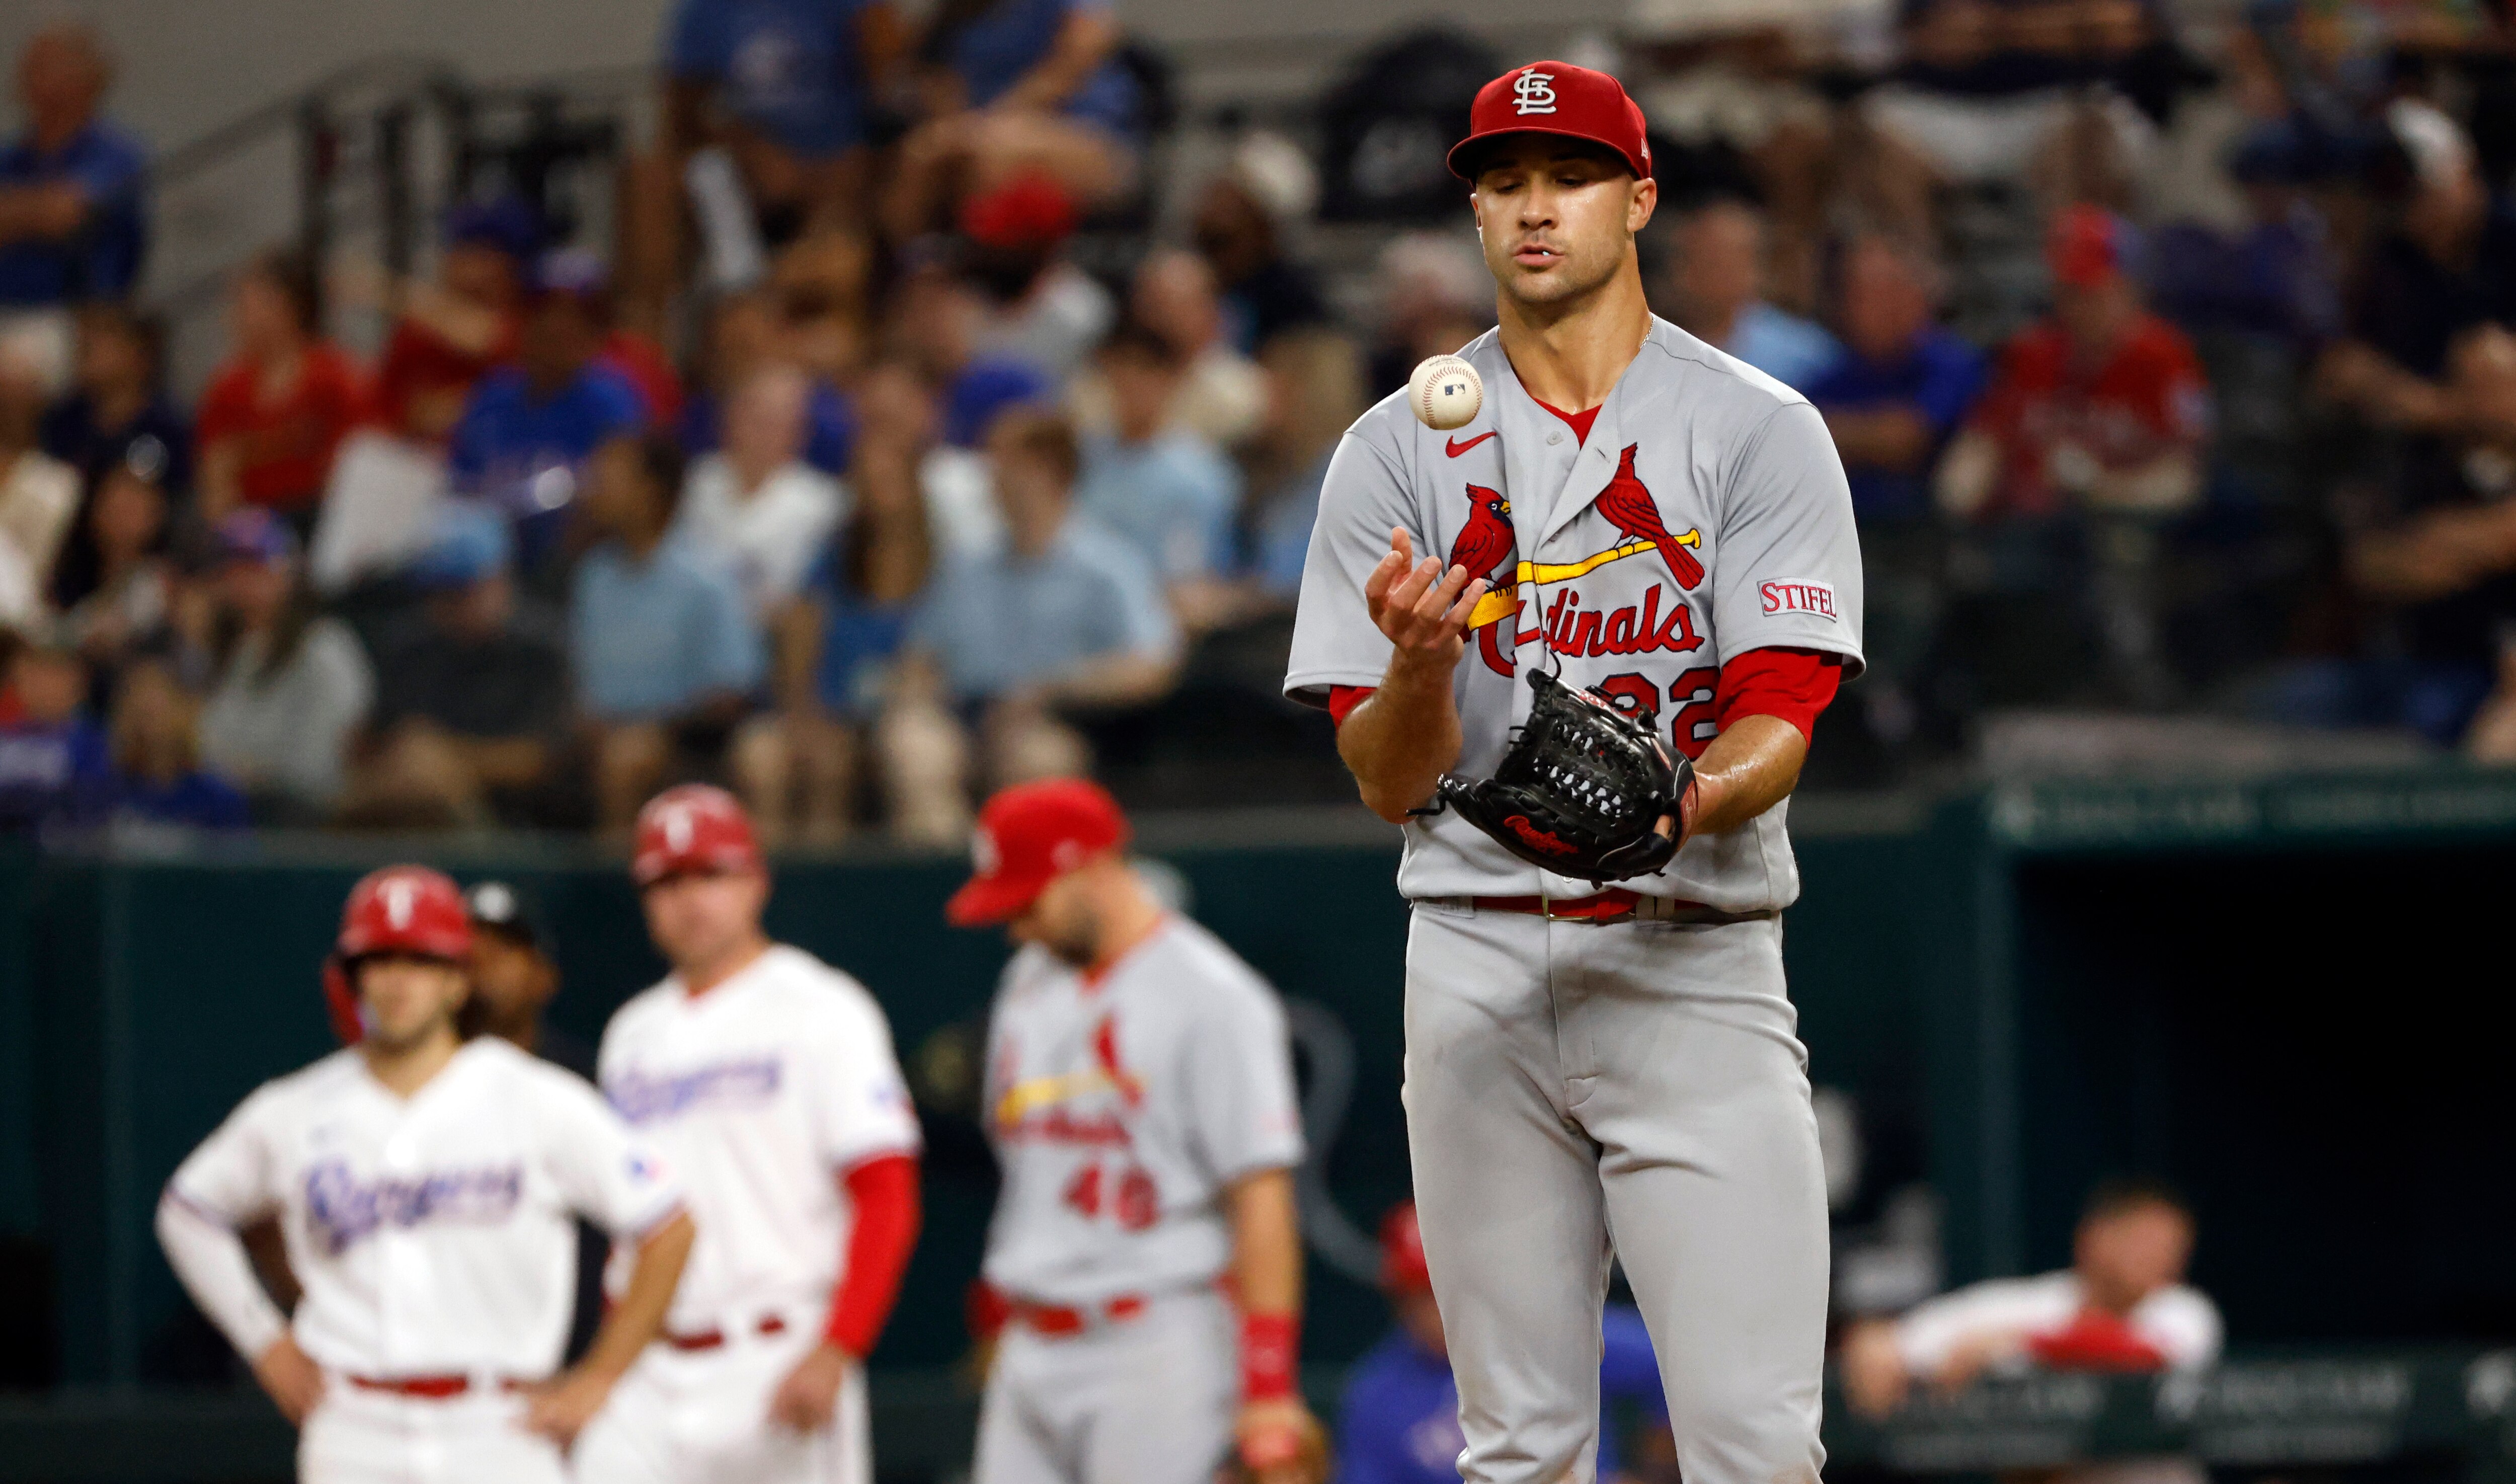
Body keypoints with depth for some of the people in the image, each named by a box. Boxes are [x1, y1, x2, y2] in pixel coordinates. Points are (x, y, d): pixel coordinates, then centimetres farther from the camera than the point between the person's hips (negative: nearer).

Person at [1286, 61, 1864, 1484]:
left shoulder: (1758, 431, 3)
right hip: (1479, 968, 2)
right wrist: (1421, 662, -18)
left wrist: (1681, 806, -28)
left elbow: (1779, 722, -6)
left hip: (1695, 959, -2)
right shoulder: (1398, 450, 8)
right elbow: (1388, 783, 4)